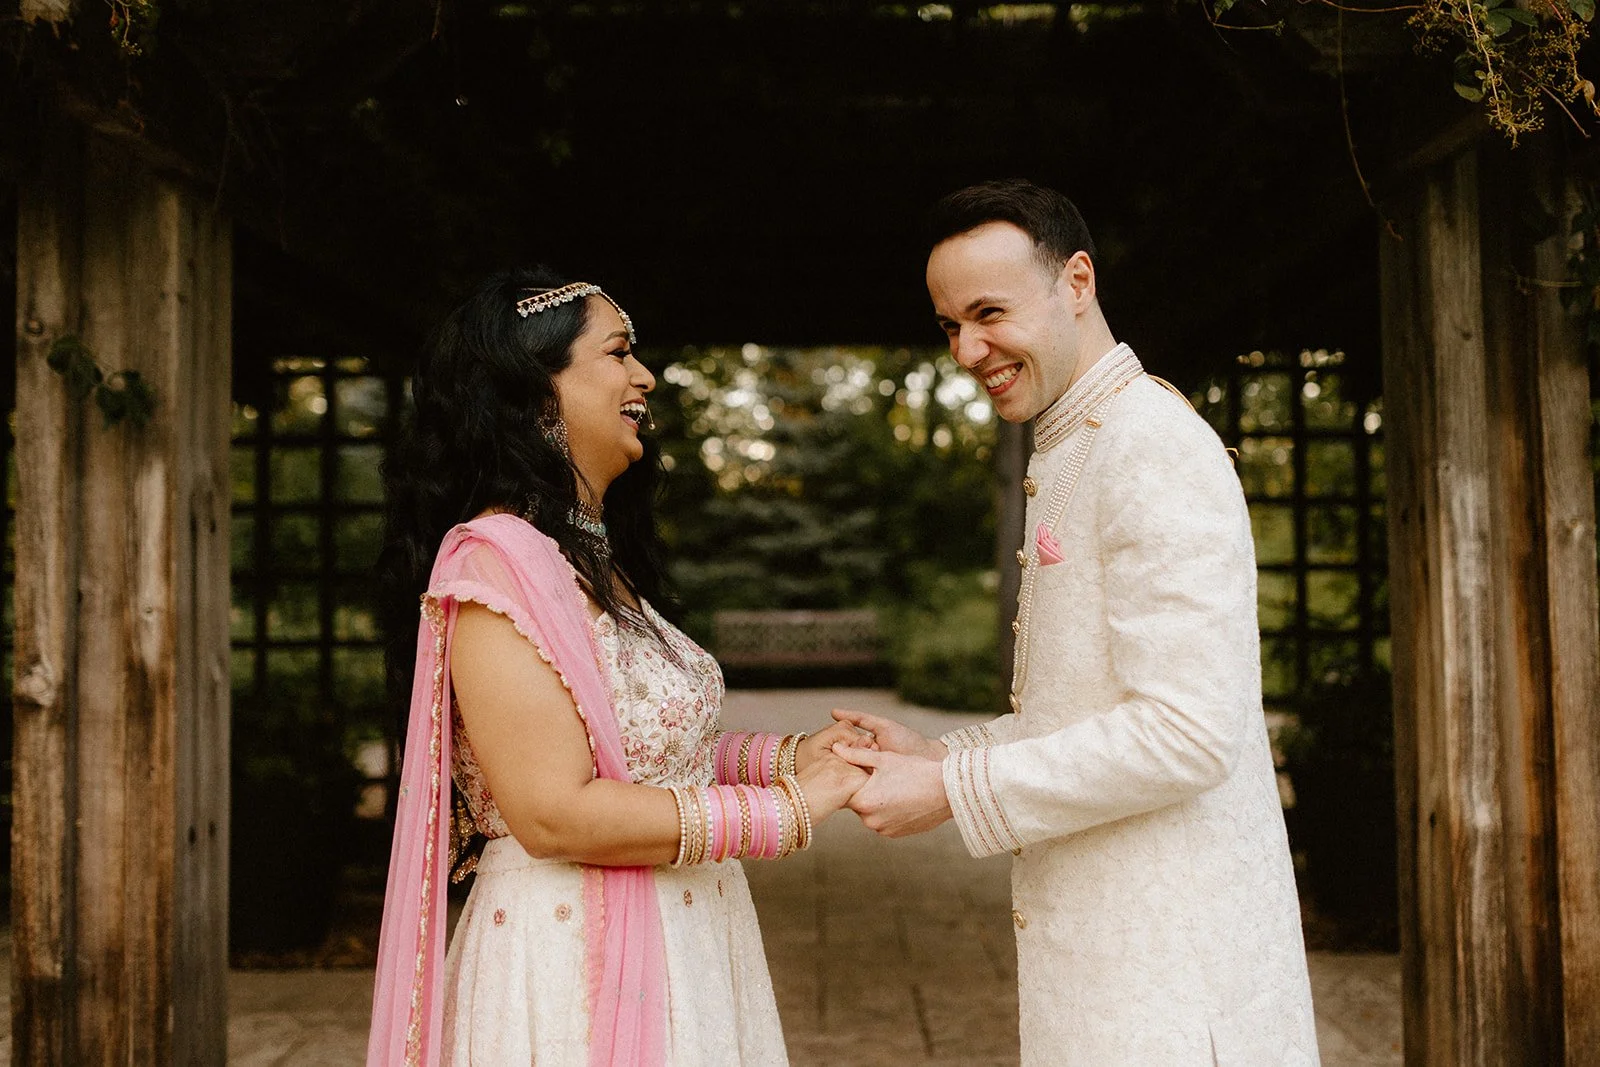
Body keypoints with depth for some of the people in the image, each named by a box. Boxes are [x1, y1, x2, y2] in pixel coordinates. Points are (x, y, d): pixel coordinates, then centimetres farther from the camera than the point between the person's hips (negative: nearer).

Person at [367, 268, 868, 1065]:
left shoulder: (599, 558, 12)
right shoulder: (497, 560, -18)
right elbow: (554, 813, -24)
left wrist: (786, 757, 2)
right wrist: (783, 812, -19)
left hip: (672, 950, 9)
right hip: (574, 963, -9)